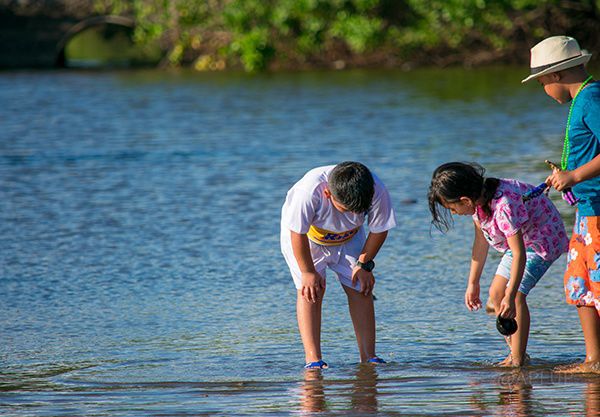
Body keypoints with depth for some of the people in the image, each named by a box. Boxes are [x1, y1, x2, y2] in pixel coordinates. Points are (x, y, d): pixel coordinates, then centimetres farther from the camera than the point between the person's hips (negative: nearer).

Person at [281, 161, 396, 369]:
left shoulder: (377, 192, -34)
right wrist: (308, 272, -20)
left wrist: (364, 264, -10)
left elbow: (379, 230, -15)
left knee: (360, 288, -5)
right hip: (306, 236, -3)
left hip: (348, 236, 3)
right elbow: (298, 234, -29)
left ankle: (368, 356, 0)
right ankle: (313, 359, -16)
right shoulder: (309, 192, -43)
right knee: (311, 290, -16)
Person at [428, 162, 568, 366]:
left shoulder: (504, 207, -38)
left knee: (516, 295, -20)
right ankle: (515, 353, 13)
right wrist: (473, 284, 6)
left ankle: (517, 360, -16)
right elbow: (481, 242, 2)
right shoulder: (478, 199, -10)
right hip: (520, 239, 9)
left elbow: (519, 254, -36)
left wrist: (510, 296, -36)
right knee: (496, 293, 4)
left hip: (543, 238, -9)